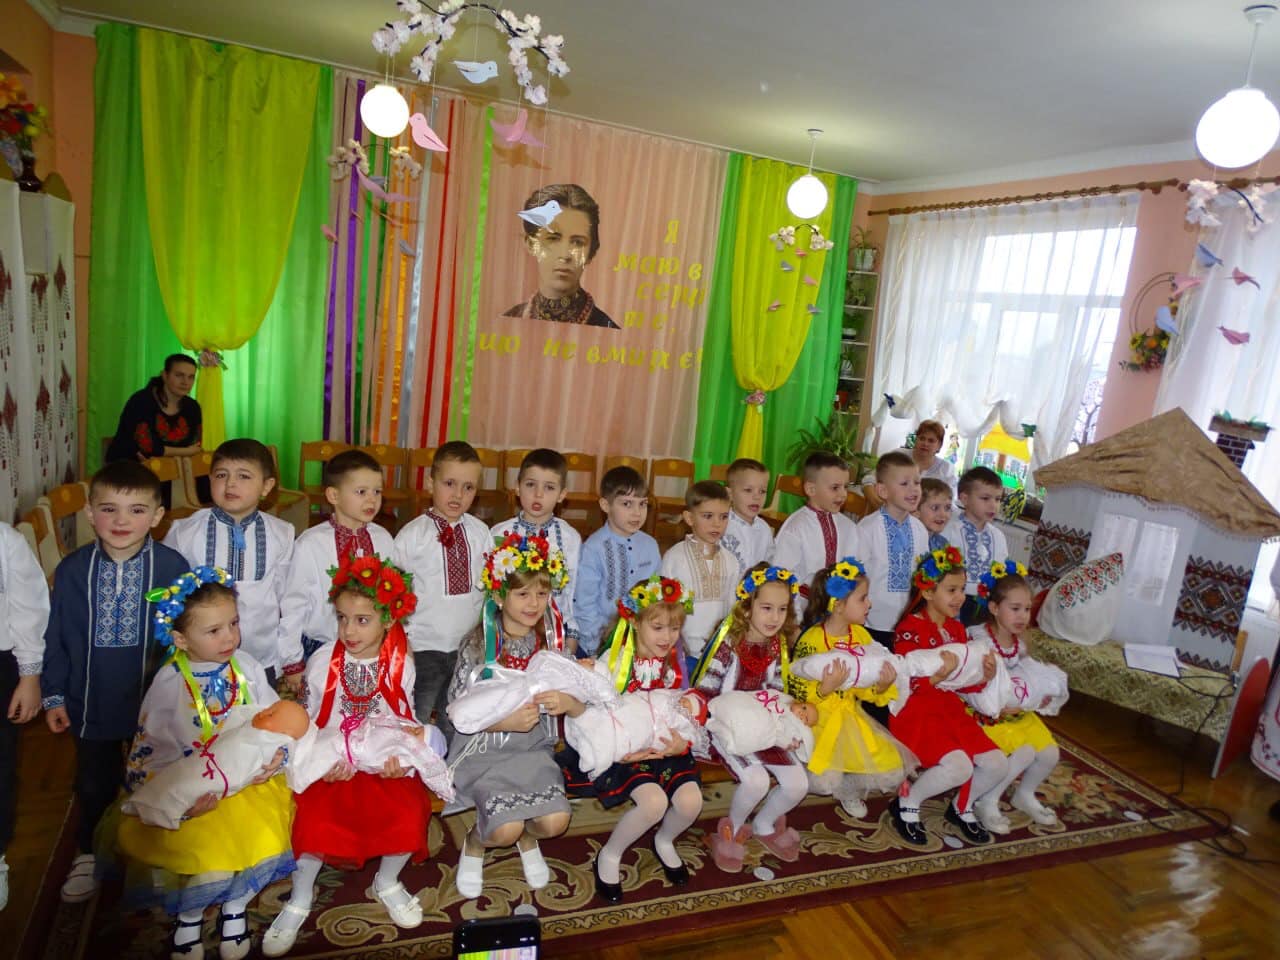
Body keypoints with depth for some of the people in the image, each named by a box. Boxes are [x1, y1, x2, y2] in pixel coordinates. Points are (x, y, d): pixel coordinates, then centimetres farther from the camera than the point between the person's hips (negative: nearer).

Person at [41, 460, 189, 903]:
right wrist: (53, 694, 0)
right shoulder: (72, 569, -9)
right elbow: (55, 636, 0)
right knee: (94, 783, 21)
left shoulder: (172, 566, -16)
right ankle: (89, 853, 46)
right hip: (91, 703, 2)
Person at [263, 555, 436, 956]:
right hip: (332, 764, 0)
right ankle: (300, 900, 9)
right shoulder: (322, 661, -5)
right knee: (316, 820, -24)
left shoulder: (400, 663, -5)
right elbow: (309, 721, 2)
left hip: (385, 762, 0)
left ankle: (387, 883, 13)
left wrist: (401, 755, -15)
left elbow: (404, 719, 2)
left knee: (409, 815, -22)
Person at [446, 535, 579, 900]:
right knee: (505, 829, -21)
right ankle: (475, 843, 17)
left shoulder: (552, 640, 0)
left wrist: (568, 703, -23)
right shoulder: (480, 643, -12)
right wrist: (506, 722, -25)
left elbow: (580, 707, 1)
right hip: (485, 749, -3)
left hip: (533, 748, 3)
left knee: (555, 821, -16)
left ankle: (528, 840, 22)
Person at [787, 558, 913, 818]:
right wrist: (825, 688, -33)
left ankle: (848, 789, 20)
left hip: (851, 715, 6)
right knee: (825, 781, -25)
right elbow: (796, 690, -16)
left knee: (892, 774, -9)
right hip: (818, 718, -5)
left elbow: (864, 688, 8)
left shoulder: (862, 636, 3)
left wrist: (881, 686, -13)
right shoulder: (811, 640, -16)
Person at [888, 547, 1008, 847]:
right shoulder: (910, 629, -15)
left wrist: (984, 677, -8)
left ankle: (962, 808, 25)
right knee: (959, 767, -27)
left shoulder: (956, 629, 11)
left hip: (951, 710, 8)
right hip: (916, 713, -8)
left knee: (997, 764, -3)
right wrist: (938, 676, -37)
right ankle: (906, 804, -1)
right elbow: (906, 685, -20)